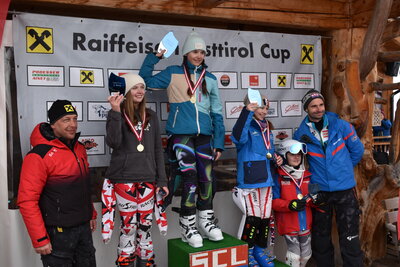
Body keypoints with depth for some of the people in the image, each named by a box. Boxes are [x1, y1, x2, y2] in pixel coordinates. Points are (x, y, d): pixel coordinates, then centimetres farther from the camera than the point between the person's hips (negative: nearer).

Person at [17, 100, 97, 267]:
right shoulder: (39, 155, -18)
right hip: (58, 233, -7)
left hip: (84, 227, 7)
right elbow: (27, 201, -19)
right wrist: (40, 239, -19)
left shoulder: (79, 148, 6)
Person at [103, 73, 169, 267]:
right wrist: (116, 112, -23)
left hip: (147, 179, 3)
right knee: (129, 225, 1)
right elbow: (113, 143, -18)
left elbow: (158, 150, 10)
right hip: (124, 179, -3)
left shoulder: (151, 116, 9)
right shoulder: (117, 115, -1)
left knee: (145, 225, 9)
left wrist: (162, 179, 6)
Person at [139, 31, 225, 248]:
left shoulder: (210, 79, 13)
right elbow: (146, 80, 7)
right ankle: (187, 225, 7)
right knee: (190, 178, -10)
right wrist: (154, 57, 0)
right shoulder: (173, 74, 8)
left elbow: (216, 113, 13)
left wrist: (219, 142, 8)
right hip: (181, 134, -3)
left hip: (204, 135, 3)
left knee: (207, 178, 3)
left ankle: (206, 221, 22)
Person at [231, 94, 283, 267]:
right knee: (254, 217, -5)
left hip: (266, 180, 7)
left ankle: (260, 250, 29)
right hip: (250, 181, -7)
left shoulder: (267, 128, 16)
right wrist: (247, 112, -40)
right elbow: (238, 137, -34)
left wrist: (276, 158, 7)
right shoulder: (247, 126, -9)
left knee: (266, 217, 12)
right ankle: (246, 253, 13)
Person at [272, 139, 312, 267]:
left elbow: (313, 196, 11)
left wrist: (311, 199, -12)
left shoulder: (307, 176, 8)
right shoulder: (279, 177, -9)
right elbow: (274, 201, -13)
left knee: (306, 255, 18)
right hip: (289, 224, -6)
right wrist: (290, 205, -27)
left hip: (306, 223, 6)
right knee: (294, 256, -5)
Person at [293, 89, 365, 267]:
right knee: (321, 236, 15)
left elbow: (357, 151, 6)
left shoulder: (341, 126, -5)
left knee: (350, 237, 1)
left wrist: (342, 168, 12)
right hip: (319, 191, 1)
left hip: (345, 190, -1)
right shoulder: (301, 133, -3)